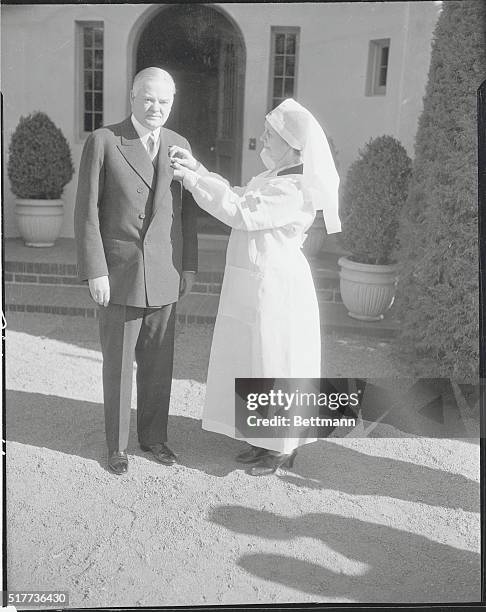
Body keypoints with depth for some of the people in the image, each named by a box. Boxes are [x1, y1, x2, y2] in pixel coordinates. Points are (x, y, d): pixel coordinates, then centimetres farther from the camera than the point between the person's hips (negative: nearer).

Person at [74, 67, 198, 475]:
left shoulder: (179, 145, 8)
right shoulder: (103, 142, -6)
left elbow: (186, 210, 11)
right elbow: (87, 211, -8)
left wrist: (189, 266, 8)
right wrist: (95, 272, -13)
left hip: (164, 275, 4)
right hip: (119, 274, -3)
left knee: (159, 363, 11)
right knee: (118, 364, 8)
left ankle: (154, 436, 30)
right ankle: (118, 444, 25)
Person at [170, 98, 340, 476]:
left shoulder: (295, 190, -19)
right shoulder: (270, 179, 12)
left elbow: (243, 213, -24)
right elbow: (236, 198, 13)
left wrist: (195, 181, -19)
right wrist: (198, 170, 4)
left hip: (275, 288, -10)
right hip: (254, 285, 10)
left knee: (274, 365, 2)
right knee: (257, 362, 16)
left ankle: (284, 450, 19)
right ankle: (267, 442, 31)